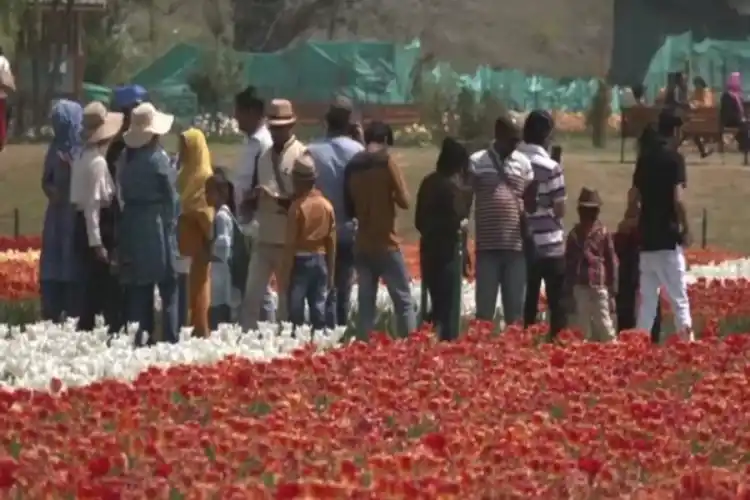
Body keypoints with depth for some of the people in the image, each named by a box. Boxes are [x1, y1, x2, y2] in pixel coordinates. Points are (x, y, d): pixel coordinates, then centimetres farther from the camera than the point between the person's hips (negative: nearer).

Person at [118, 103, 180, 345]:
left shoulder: (128, 158, 6)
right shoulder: (159, 158, -10)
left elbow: (123, 195, 6)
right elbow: (171, 197, -7)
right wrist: (171, 224, 4)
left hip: (132, 227, 5)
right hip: (157, 227, -5)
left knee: (138, 289, 7)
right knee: (168, 289, -1)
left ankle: (137, 339, 5)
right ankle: (170, 339, -5)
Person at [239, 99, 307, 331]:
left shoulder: (302, 155, -7)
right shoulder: (264, 157, 13)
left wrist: (287, 202, -26)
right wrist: (253, 197, -4)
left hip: (289, 240, -6)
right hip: (264, 237, 6)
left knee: (287, 299, 4)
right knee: (251, 296, 2)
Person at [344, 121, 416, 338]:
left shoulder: (352, 166, 7)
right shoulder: (386, 161, -8)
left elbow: (349, 209, 12)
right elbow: (404, 201, -10)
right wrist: (391, 195, 9)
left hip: (362, 245, 5)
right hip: (386, 244, -5)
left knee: (365, 302, 5)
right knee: (403, 301, 0)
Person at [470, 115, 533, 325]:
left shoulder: (523, 163, 9)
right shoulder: (477, 162, 1)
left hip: (516, 246, 2)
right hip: (487, 246, -2)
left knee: (515, 308, 6)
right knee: (485, 307, 1)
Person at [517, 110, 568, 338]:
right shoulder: (551, 167, -11)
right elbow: (559, 210, -9)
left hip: (522, 245, 4)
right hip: (550, 245, -4)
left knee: (527, 305, 9)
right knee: (557, 304, 2)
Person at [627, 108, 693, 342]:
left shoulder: (644, 157, 9)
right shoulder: (675, 158, -9)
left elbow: (633, 200, 11)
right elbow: (678, 199, -17)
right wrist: (686, 229, -5)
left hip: (646, 237, 6)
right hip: (668, 237, -6)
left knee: (647, 298, 10)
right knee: (679, 297, -5)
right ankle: (687, 340, -10)